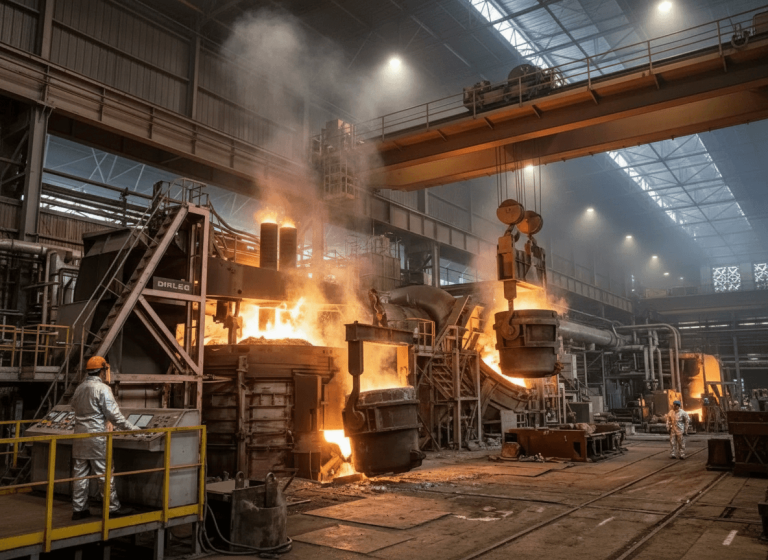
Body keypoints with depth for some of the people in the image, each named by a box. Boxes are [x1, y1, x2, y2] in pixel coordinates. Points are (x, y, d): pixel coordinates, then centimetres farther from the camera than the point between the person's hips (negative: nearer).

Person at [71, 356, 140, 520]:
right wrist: (132, 428, -9)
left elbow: (75, 407, 17)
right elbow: (114, 415, -16)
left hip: (80, 435, 8)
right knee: (105, 474, 0)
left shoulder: (80, 388, 11)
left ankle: (78, 509, 17)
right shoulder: (102, 389, -13)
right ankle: (113, 508, 6)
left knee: (80, 474, 11)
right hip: (96, 436, -7)